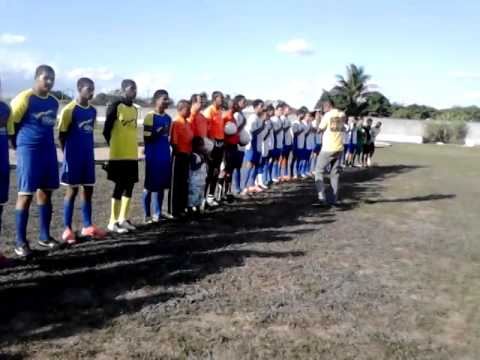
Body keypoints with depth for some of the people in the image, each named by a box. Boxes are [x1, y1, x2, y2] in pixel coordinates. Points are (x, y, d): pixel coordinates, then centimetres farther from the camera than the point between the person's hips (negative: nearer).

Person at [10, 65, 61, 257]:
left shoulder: (54, 102, 10)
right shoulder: (25, 98, -11)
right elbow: (11, 123, -8)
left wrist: (46, 141, 16)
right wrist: (21, 145, -1)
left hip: (49, 150, 7)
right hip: (29, 150, -7)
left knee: (46, 192, 10)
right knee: (26, 194, -4)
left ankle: (44, 236, 20)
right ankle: (20, 241, 4)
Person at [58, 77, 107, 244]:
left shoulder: (93, 111, 9)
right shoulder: (69, 109, -10)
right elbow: (61, 135, -7)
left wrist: (89, 152, 13)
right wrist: (68, 155, -4)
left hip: (88, 156, 6)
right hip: (74, 157, -6)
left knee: (88, 190, 9)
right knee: (72, 191, 0)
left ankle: (87, 227, 19)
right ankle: (67, 229, 9)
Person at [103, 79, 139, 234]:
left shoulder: (135, 110, 14)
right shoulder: (115, 107, -9)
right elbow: (106, 130, -7)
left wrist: (129, 147, 15)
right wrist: (115, 146, 3)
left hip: (132, 154, 7)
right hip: (119, 155, -7)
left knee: (129, 186, 9)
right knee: (119, 186, -5)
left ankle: (123, 219, 19)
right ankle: (113, 222, 4)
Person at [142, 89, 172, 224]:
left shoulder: (168, 118, 11)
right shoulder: (150, 116, -9)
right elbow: (146, 138, -11)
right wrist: (158, 132, -24)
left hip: (165, 156, 7)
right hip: (153, 156, -6)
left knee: (162, 185, 10)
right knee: (150, 186, 1)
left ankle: (157, 214, 20)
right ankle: (147, 215, 10)